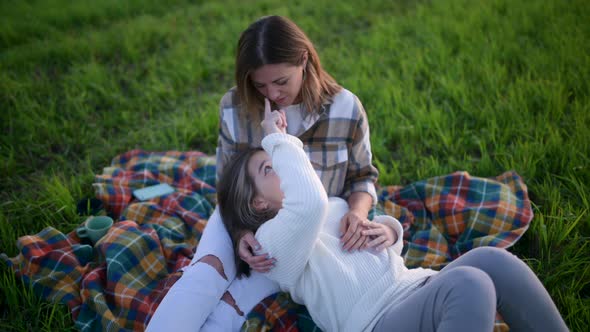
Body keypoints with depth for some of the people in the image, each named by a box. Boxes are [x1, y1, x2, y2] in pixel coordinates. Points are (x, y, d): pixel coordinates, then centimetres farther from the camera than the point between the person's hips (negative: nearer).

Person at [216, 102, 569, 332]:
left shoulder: (336, 205, 25)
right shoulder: (272, 238, -1)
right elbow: (311, 203, -24)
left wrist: (388, 229, 6)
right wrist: (277, 139, -10)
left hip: (420, 288, 8)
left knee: (492, 259, -21)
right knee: (469, 284, -33)